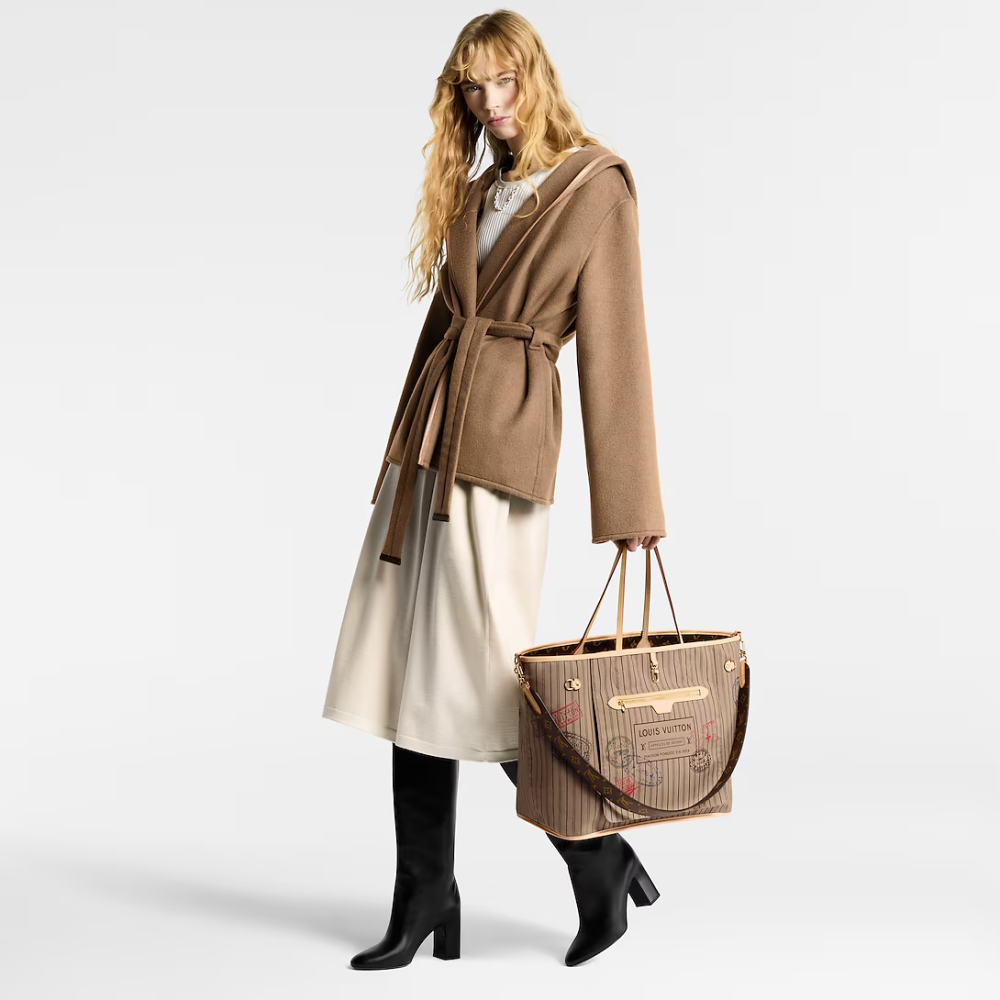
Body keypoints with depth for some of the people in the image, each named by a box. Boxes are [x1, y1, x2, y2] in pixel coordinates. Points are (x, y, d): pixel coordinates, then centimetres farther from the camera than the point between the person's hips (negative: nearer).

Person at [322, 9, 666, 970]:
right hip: (425, 440, 7)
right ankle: (425, 904, 19)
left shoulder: (596, 189, -3)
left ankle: (601, 862, 18)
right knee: (413, 676, 7)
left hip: (503, 448, -7)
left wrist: (629, 510, -10)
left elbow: (612, 352, -8)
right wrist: (407, 448, 16)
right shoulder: (474, 193, 17)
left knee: (480, 682, -5)